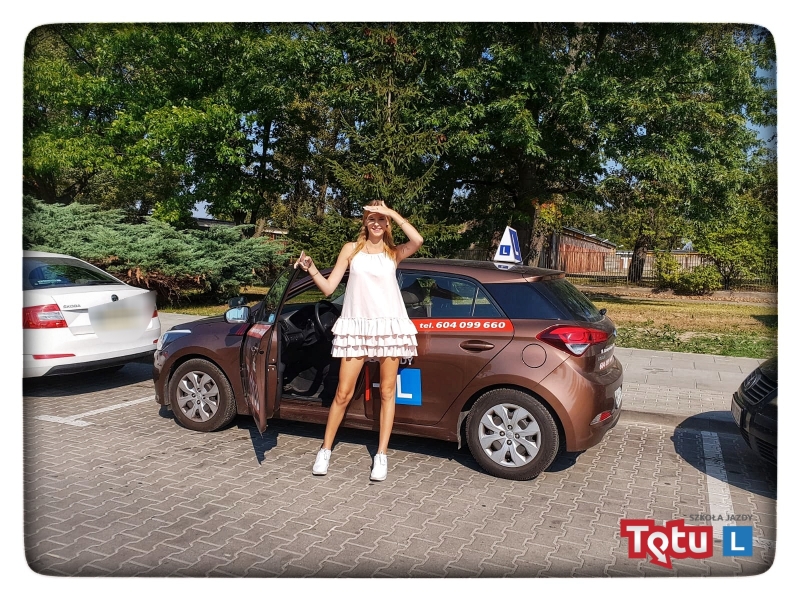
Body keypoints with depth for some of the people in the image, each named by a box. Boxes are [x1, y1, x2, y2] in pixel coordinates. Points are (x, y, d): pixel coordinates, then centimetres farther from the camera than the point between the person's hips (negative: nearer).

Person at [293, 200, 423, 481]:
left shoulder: (393, 253, 9)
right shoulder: (351, 249, 10)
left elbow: (417, 240, -14)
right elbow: (328, 287, 6)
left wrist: (392, 213, -11)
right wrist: (310, 269, -10)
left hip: (389, 325, 0)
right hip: (356, 326, 0)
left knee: (387, 392, 3)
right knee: (343, 393, 0)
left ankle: (381, 455, 13)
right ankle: (325, 450, 15)